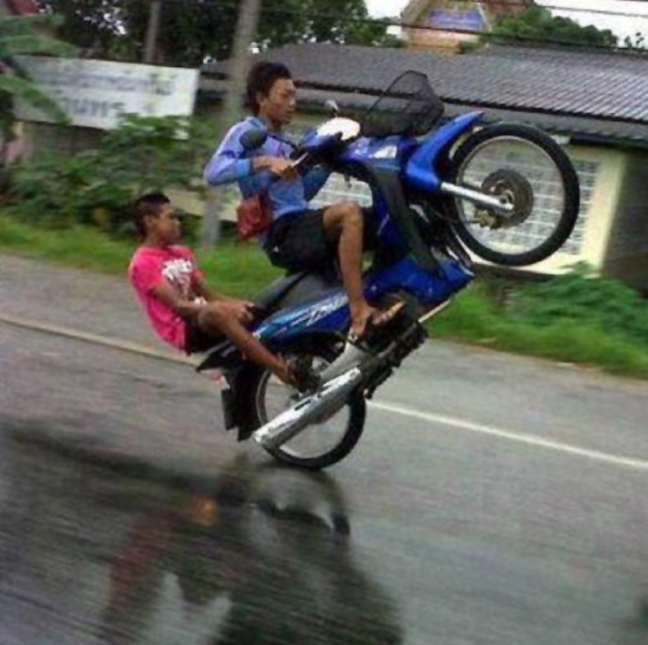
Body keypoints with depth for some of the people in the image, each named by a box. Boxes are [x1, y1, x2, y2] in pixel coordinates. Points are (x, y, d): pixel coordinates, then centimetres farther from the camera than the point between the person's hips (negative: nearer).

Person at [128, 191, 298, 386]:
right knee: (217, 312, -37)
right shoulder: (142, 263, -6)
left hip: (203, 317, 8)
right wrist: (226, 308, -26)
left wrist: (234, 304, -7)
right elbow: (178, 306, -16)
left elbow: (206, 294, 14)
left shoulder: (182, 253, 19)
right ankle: (279, 368, -42)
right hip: (184, 329, -8)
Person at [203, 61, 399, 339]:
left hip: (304, 225, 9)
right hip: (282, 232, -9)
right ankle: (358, 311, -37)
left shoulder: (285, 142, 25)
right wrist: (264, 162, -28)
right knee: (349, 212, -33)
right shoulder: (246, 132, 0)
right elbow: (213, 173, -17)